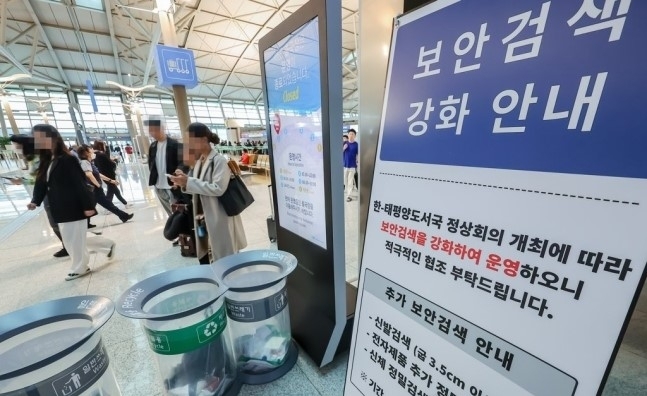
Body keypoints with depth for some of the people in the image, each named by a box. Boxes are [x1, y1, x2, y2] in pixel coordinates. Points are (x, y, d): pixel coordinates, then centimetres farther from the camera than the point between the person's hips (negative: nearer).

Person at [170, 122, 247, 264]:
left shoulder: (220, 160, -15)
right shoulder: (199, 161, 11)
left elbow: (218, 188, -24)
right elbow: (198, 185, 17)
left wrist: (188, 182, -22)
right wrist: (184, 181, -3)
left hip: (220, 218, -8)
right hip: (203, 217, 8)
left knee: (225, 259, 5)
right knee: (204, 256, 19)